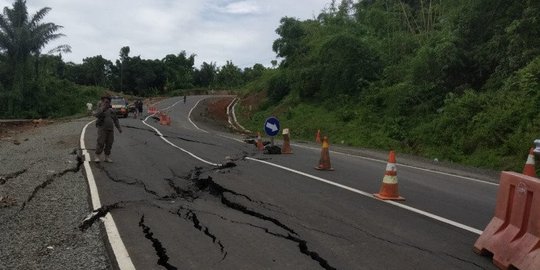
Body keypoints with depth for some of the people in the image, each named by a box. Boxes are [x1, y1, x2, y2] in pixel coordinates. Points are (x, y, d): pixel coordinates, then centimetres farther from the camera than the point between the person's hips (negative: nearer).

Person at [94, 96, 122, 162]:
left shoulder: (111, 110, 13)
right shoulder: (100, 109, 1)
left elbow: (115, 119, 18)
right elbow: (96, 115, -20)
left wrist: (119, 127, 11)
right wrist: (102, 109, -26)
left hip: (110, 130, 4)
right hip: (102, 129, -4)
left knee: (109, 144, 4)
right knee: (100, 144, -10)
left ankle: (107, 158, 13)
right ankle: (97, 157, -2)